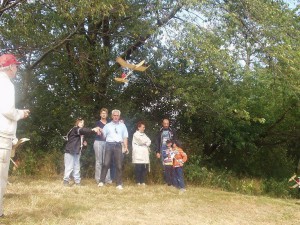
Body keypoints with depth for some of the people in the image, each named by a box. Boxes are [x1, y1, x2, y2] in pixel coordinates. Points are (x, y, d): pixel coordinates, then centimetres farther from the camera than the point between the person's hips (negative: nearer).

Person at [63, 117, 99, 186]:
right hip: (70, 151, -8)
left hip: (77, 152, 8)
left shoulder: (81, 132, 15)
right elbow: (83, 131, -31)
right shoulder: (75, 129, -12)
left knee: (77, 167, 8)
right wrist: (93, 130, -40)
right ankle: (66, 180, 4)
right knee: (69, 167, -6)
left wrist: (83, 142, 3)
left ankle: (77, 181, 13)